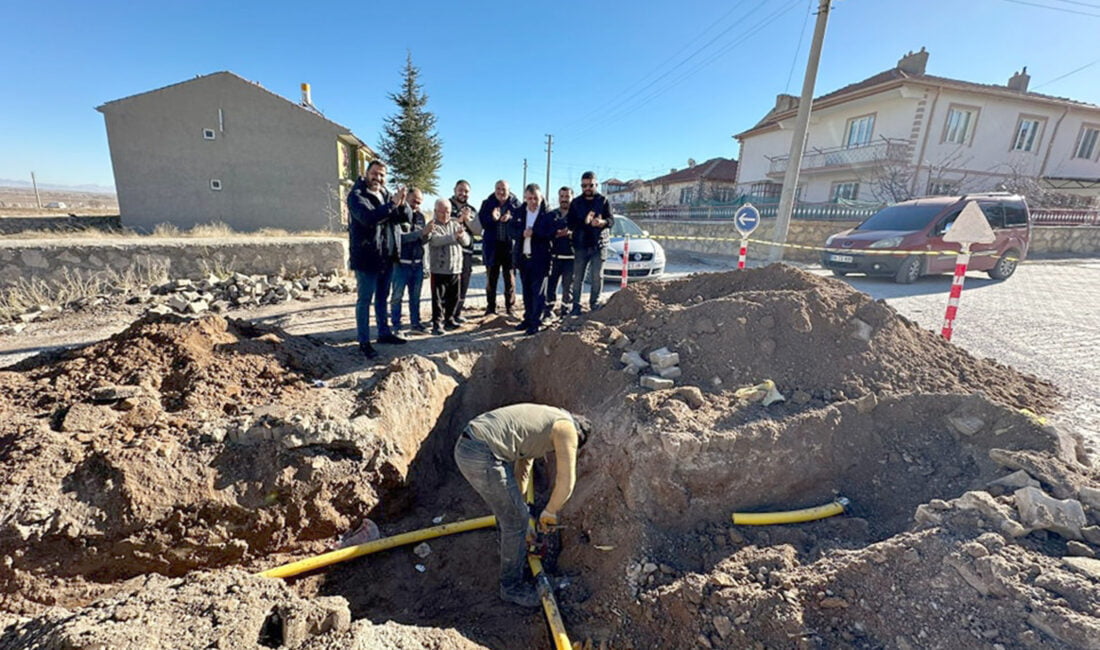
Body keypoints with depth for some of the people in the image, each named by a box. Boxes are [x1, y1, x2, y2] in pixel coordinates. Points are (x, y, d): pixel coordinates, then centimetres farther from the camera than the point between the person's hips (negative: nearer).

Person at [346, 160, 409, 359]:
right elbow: (368, 217, -27)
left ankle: (384, 333, 29)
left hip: (386, 256, 7)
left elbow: (404, 218, 4)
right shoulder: (356, 195, -9)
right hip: (366, 257, -7)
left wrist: (402, 204, -16)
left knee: (382, 297, 16)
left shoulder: (386, 194, 11)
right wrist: (392, 205, -29)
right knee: (364, 300, 0)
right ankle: (364, 341, 6)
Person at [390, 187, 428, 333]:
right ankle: (396, 324, 10)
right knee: (397, 295, 2)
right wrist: (419, 233, -24)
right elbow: (399, 237, -16)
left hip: (418, 263, 5)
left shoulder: (421, 217, 11)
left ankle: (415, 321, 22)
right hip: (401, 262, -4)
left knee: (416, 295, 11)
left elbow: (423, 239, 6)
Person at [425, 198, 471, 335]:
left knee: (453, 297, 13)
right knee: (438, 297, -2)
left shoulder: (455, 224, 12)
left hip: (455, 268, 5)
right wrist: (454, 236, -29)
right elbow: (436, 240, -21)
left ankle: (449, 319, 28)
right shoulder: (432, 226, -3)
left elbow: (466, 241, 4)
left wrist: (462, 235, -18)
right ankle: (437, 323, 5)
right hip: (439, 269, -5)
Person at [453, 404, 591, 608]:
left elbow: (519, 474, 33)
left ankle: (511, 547, 57)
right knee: (516, 520, 8)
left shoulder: (538, 423, 28)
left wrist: (516, 511, 39)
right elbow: (566, 483, -3)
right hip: (482, 457, -10)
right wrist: (549, 513, 15)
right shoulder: (567, 428, 2)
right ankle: (512, 586, 29)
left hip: (465, 447, 10)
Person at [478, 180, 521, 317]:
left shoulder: (515, 203, 2)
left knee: (510, 277, 7)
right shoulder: (487, 204, 3)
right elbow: (482, 221, -5)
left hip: (510, 245, -1)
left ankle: (510, 307, 17)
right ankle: (490, 307, 17)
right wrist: (492, 218, -24)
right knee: (491, 277, 7)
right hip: (492, 245, 1)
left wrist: (511, 218, -22)